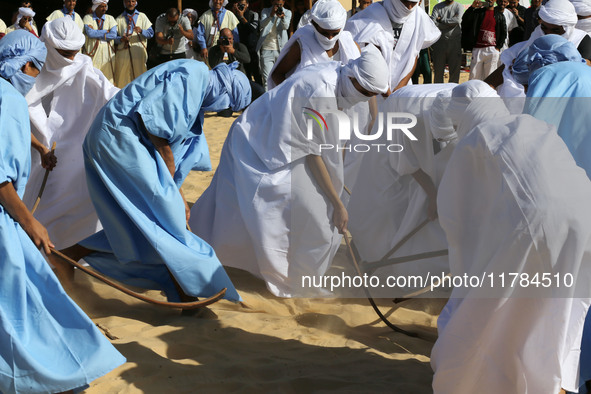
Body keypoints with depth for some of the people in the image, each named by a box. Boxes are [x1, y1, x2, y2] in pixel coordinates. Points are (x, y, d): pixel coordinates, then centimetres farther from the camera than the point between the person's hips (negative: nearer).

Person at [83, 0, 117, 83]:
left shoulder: (110, 19, 12)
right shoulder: (88, 18, 6)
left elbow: (114, 35, -3)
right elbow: (90, 33, -11)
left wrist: (96, 34, -6)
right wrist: (106, 31, -5)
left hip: (107, 54, 2)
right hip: (92, 52, -2)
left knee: (108, 78, -3)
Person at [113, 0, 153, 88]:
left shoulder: (142, 17, 14)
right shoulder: (119, 19, 14)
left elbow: (151, 33, 5)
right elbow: (114, 37, 9)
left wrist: (141, 31, -15)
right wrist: (121, 39, -13)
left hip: (138, 52, 0)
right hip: (123, 53, 0)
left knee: (139, 77, -5)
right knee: (122, 77, -5)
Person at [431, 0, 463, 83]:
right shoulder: (437, 7, 8)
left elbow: (458, 20, -14)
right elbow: (433, 23, -7)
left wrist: (441, 20, -6)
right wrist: (450, 23, -9)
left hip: (454, 42, -1)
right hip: (439, 42, 1)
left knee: (455, 70, 1)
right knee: (438, 70, 5)